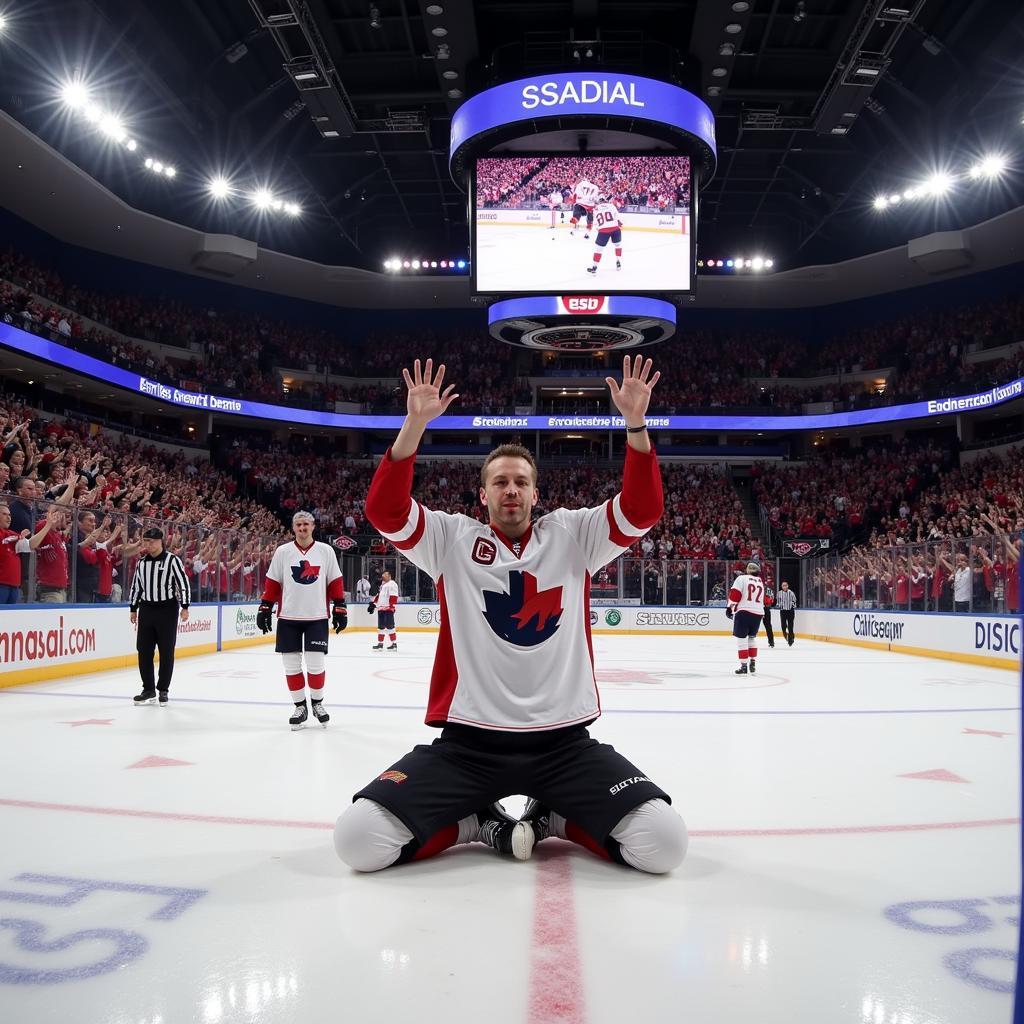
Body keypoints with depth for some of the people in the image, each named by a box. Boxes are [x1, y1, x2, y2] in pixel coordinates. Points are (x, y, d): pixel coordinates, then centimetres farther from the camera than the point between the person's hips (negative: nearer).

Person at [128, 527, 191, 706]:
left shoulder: (172, 560, -7)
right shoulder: (141, 563, 9)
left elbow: (183, 583, -8)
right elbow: (135, 586, 17)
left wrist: (185, 607, -12)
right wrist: (133, 609, 15)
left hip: (167, 610, -5)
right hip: (146, 609, 5)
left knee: (166, 652, 0)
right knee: (144, 651, 5)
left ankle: (163, 690, 11)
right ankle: (149, 690, 15)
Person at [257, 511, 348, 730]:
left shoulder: (326, 551, 2)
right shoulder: (282, 552, 3)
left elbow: (335, 582, 4)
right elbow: (272, 583, 5)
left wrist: (340, 609, -1)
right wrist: (264, 609, 0)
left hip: (317, 617, -1)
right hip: (288, 617, 1)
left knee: (316, 663, -2)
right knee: (291, 664, 2)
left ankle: (317, 703, 20)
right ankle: (300, 707, 16)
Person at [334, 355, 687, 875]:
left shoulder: (573, 534, 8)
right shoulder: (451, 539, 6)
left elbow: (643, 509, -3)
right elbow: (385, 511, -7)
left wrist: (635, 422, -15)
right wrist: (415, 424, -18)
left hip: (563, 740, 1)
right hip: (467, 740, 0)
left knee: (662, 841, -18)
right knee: (360, 839, -17)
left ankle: (554, 817, 12)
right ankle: (478, 822, 10)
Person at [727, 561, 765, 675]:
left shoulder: (742, 578, 0)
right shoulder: (760, 583, 19)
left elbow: (735, 593, -9)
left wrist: (730, 607, -3)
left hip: (744, 611, -6)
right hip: (758, 613, 6)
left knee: (741, 638, -2)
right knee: (752, 637, 22)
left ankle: (744, 666, -6)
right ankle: (753, 663, 21)